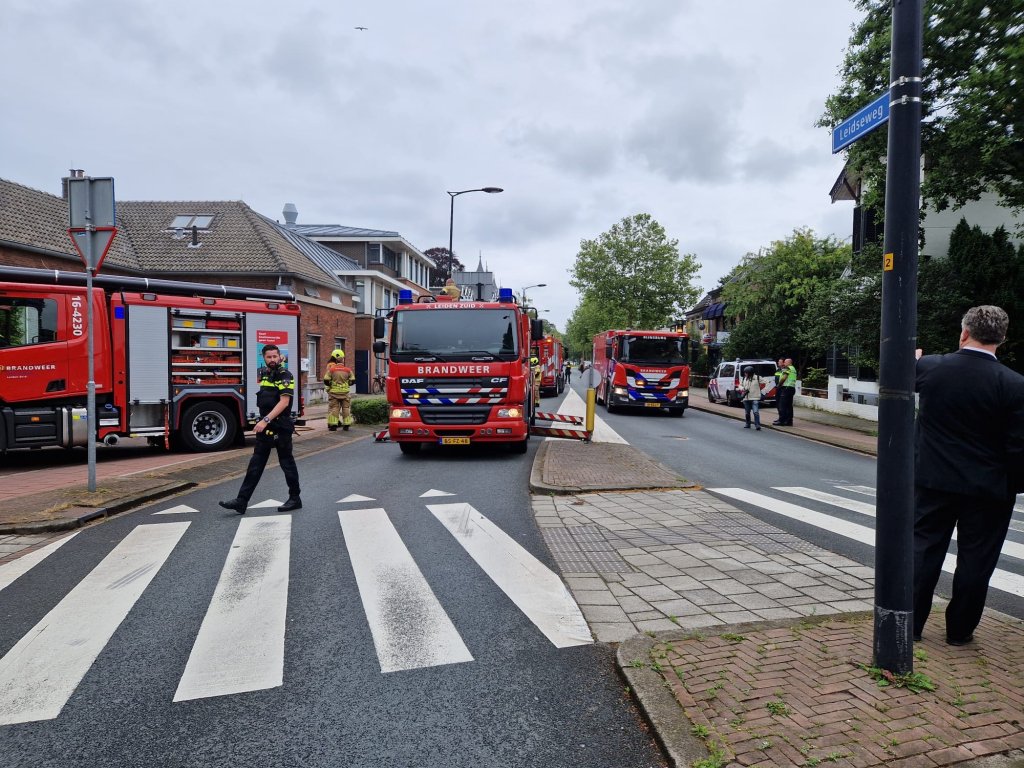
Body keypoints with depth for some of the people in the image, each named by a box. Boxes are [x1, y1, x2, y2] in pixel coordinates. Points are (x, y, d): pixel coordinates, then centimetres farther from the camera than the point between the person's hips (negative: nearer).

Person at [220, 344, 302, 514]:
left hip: (281, 427, -7)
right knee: (255, 464, 7)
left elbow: (284, 402, -22)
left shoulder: (285, 376, -12)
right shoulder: (264, 374, 12)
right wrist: (263, 421, 17)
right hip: (265, 427, 7)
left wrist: (266, 420, -29)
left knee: (287, 463, 3)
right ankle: (241, 501, 9)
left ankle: (295, 499, 15)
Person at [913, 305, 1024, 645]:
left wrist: (913, 359, 35)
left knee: (923, 550, 11)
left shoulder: (929, 367, -9)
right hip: (987, 489, -1)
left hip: (933, 480, 2)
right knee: (975, 560, 11)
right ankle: (959, 630, 22)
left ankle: (911, 624, 18)